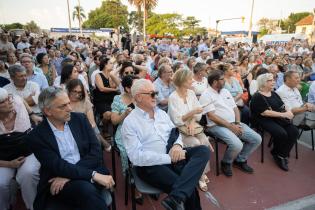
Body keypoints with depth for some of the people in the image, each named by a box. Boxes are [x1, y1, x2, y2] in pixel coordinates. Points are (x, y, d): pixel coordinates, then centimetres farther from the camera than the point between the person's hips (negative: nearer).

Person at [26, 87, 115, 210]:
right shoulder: (37, 136, -4)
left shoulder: (80, 119, 4)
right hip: (59, 184, -2)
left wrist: (68, 175, -13)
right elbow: (57, 166, -14)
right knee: (86, 189, -32)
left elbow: (96, 152, -2)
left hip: (89, 172, 3)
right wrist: (93, 175, -25)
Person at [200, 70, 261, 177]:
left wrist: (237, 123, -3)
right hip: (217, 126, -8)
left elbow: (235, 108, 15)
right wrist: (231, 126, -17)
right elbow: (212, 116, -16)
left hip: (234, 123, 8)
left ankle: (240, 160, 17)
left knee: (257, 139, -3)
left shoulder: (225, 91, 15)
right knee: (237, 145, -29)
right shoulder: (206, 95, -9)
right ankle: (226, 163, 3)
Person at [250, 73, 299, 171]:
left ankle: (281, 155, 0)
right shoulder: (257, 97, -9)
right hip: (265, 120, -7)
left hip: (279, 119, 8)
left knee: (294, 131, -14)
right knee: (281, 133, -28)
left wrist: (288, 111, -6)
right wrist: (283, 114, -18)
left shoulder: (274, 94, 17)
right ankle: (278, 154, 0)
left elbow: (283, 106, 17)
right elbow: (265, 112, -17)